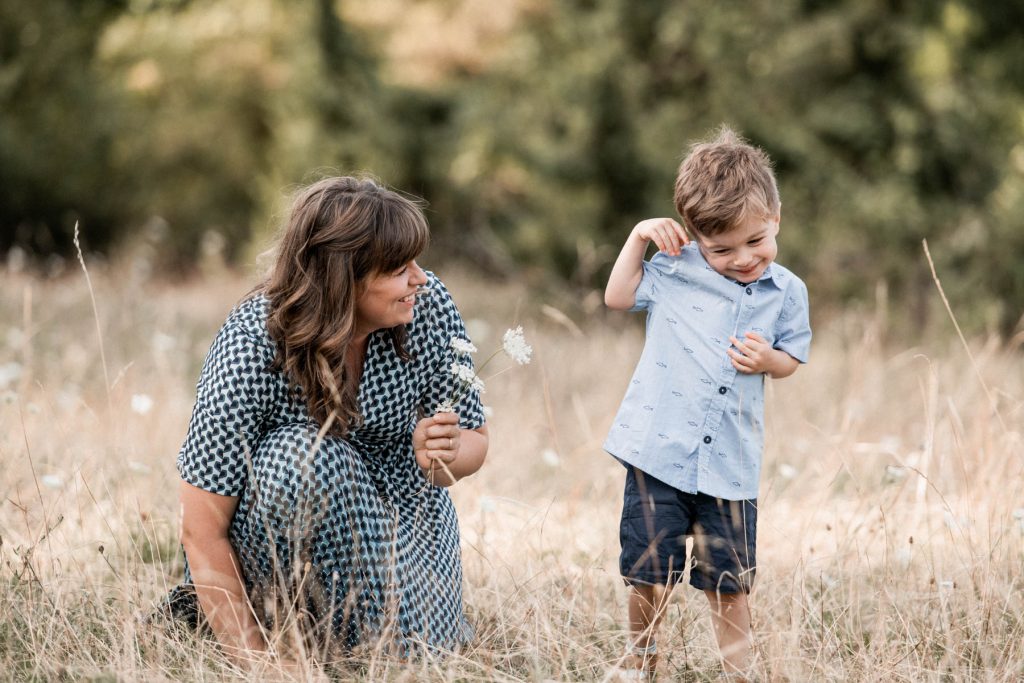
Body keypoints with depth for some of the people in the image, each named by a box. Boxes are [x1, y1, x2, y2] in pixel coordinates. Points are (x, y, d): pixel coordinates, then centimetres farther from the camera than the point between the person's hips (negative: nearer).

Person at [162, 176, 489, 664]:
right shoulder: (251, 346, -28)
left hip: (403, 504, 4)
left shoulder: (429, 306, -18)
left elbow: (474, 439, -3)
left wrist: (442, 458, -28)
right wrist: (253, 660, -29)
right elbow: (202, 529, -26)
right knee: (302, 457, -35)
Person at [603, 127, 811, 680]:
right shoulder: (674, 269, 0)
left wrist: (768, 359, -9)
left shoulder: (787, 292, 3)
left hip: (730, 462, 1)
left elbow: (791, 359, 14)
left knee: (728, 582, 7)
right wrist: (639, 238, -1)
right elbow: (618, 297, 10)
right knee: (649, 575, 4)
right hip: (659, 451, -1)